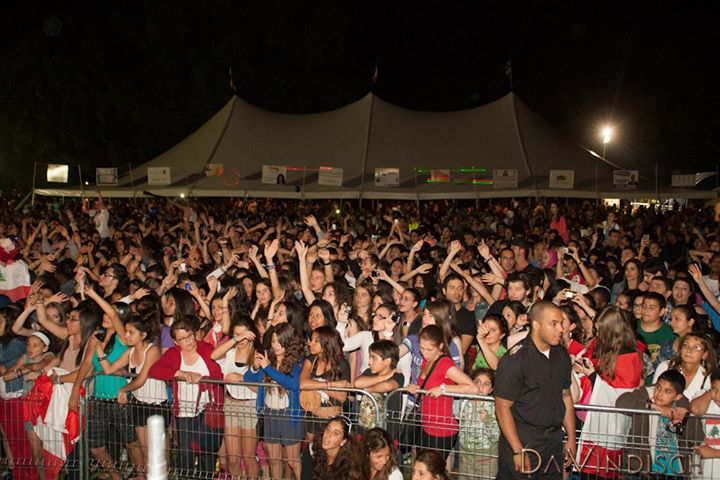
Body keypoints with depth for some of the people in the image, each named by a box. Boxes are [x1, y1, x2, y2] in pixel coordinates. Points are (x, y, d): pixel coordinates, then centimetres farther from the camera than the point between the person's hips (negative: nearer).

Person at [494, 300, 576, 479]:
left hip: (554, 443, 6)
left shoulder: (562, 355, 5)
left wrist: (571, 438, 11)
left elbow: (566, 396, 14)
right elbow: (502, 407, -16)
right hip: (521, 443, -6)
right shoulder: (514, 359, -16)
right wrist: (518, 451, -17)